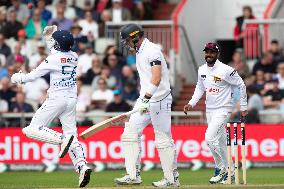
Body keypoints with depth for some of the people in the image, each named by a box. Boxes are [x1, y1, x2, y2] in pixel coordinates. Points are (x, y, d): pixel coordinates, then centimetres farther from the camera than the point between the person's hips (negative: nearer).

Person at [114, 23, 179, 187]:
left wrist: (146, 99, -31)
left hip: (159, 99, -10)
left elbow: (157, 78, -26)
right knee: (130, 133, 3)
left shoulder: (152, 50, -15)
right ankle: (133, 175, 5)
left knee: (163, 139, -5)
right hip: (145, 100, 10)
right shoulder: (140, 52, 15)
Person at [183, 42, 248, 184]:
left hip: (223, 109, -7)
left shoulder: (226, 70, -16)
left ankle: (221, 169, -4)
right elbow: (200, 88, 18)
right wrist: (191, 103, 5)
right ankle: (227, 173, 21)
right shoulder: (202, 70, 4)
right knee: (220, 142, 11)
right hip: (209, 110, 7)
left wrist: (243, 107, -1)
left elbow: (241, 85, -6)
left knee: (210, 138, -19)